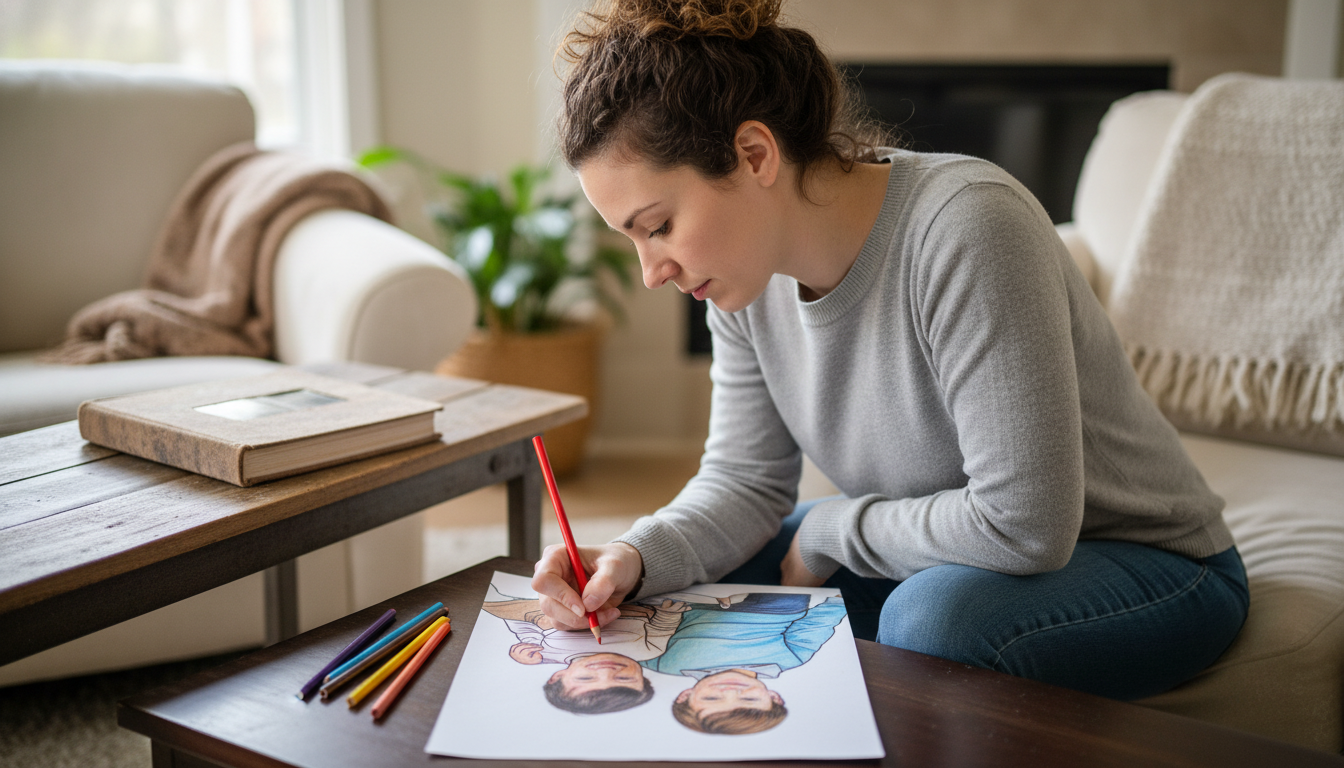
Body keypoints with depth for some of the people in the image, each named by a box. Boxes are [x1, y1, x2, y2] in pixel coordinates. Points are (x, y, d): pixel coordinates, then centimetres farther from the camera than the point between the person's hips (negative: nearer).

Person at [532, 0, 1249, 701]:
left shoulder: (969, 227, -32)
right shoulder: (746, 274, -8)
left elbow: (1021, 525, -31)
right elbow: (743, 481, -2)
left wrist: (827, 531, -17)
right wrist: (637, 557, -22)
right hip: (937, 556, 7)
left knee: (932, 621, -35)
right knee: (707, 573, -6)